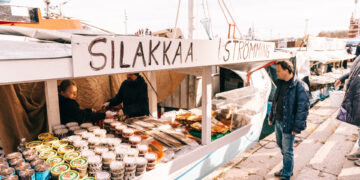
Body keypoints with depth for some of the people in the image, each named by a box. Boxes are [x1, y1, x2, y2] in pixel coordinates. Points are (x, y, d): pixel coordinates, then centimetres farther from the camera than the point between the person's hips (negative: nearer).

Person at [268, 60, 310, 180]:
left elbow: (303, 108, -18)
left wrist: (297, 128, -18)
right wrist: (271, 117, 17)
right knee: (281, 146, 21)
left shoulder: (300, 86, -18)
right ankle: (287, 169, 41)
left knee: (287, 151, 4)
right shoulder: (280, 84, 6)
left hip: (288, 124, -8)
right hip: (278, 122, 8)